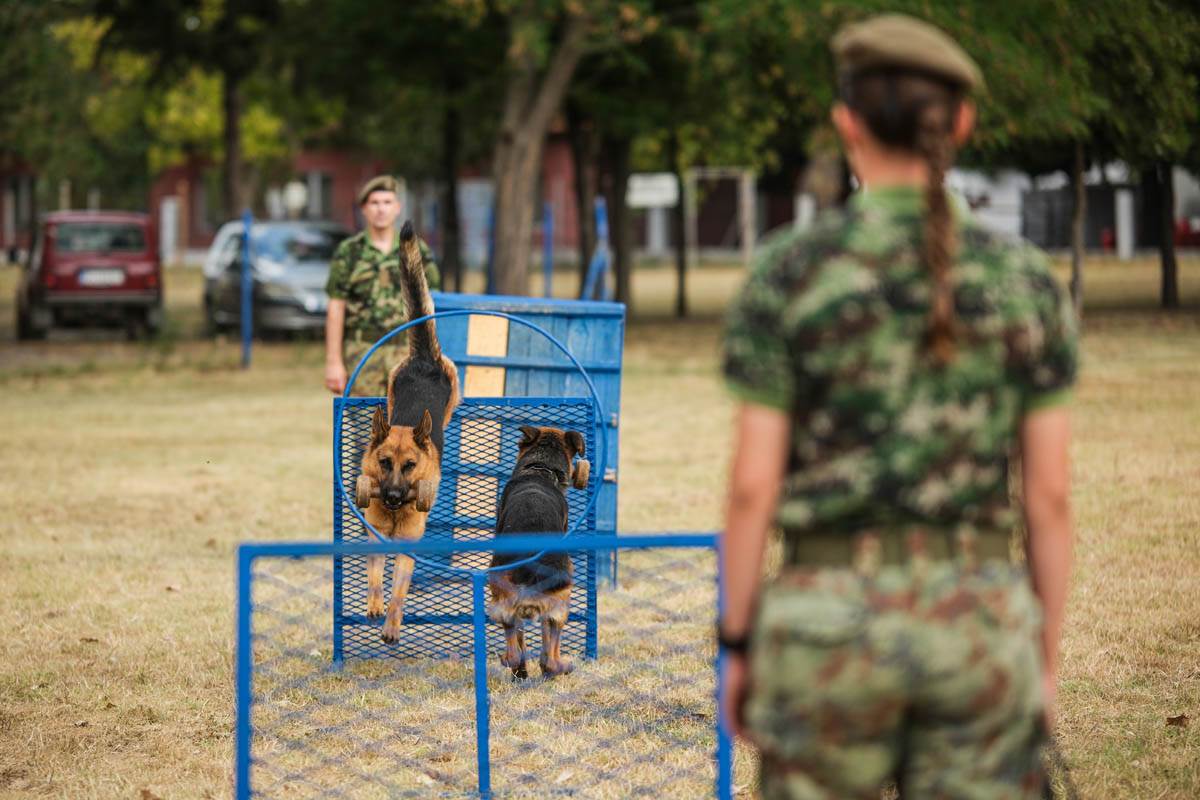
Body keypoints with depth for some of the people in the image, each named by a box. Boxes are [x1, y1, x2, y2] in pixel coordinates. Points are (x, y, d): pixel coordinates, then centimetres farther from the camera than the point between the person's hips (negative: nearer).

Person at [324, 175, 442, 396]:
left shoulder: (418, 251, 5)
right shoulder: (348, 252, 1)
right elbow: (335, 310, 0)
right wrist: (333, 362, -6)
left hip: (407, 353, 1)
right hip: (363, 354, -1)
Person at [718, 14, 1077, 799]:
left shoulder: (790, 273, -6)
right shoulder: (1027, 280, 1)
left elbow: (753, 487, -6)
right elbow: (1051, 495, 1)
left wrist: (737, 645, 4)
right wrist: (1047, 658, 11)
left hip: (832, 622, -2)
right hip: (977, 619, 2)